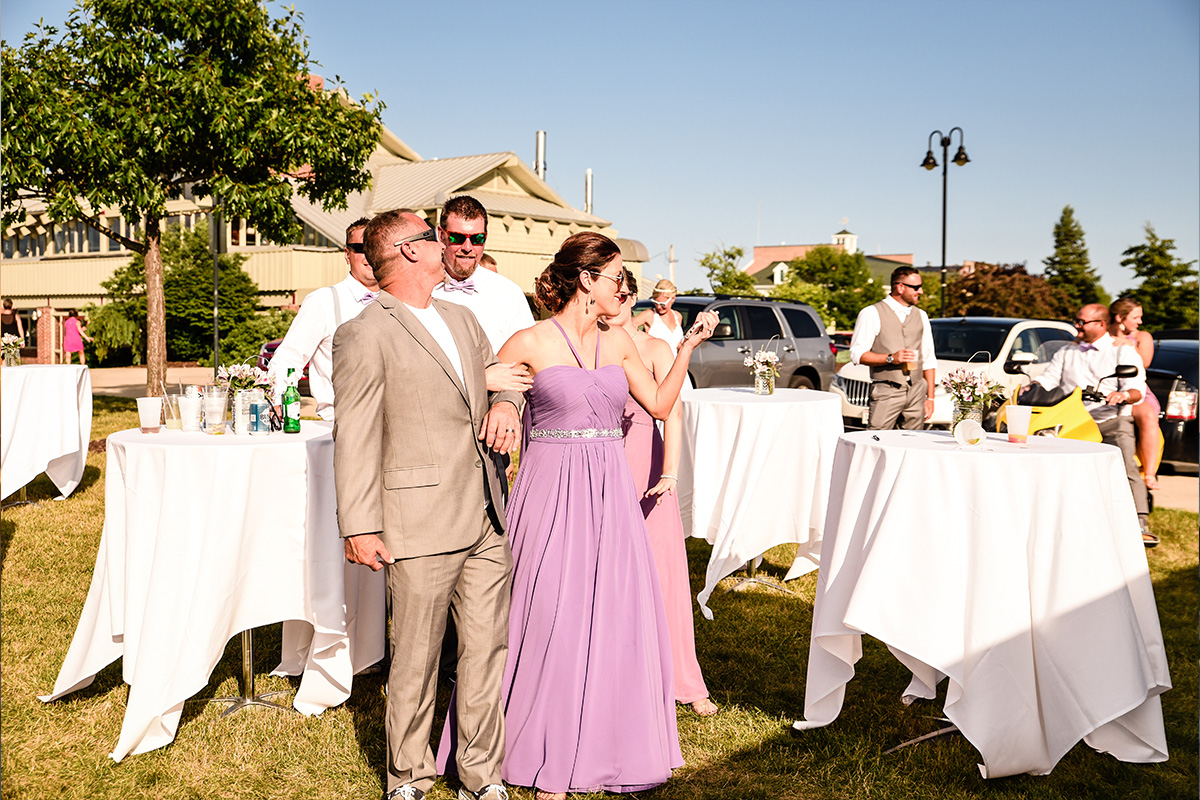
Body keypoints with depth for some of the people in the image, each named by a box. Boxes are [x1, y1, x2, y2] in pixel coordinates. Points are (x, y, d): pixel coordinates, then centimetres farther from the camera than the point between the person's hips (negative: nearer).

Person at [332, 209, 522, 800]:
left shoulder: (461, 319, 15)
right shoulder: (364, 335, -8)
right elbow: (354, 438, -10)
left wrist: (504, 402, 4)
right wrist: (359, 528, -12)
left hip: (485, 519, 7)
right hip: (420, 525, -6)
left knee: (488, 649, 11)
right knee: (416, 660, 5)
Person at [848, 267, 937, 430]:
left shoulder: (920, 316, 17)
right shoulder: (872, 314, 0)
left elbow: (929, 360, 17)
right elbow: (857, 354, -6)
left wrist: (930, 397, 12)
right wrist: (891, 358, -17)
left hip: (916, 392, 5)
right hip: (886, 392, -5)